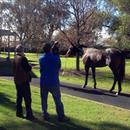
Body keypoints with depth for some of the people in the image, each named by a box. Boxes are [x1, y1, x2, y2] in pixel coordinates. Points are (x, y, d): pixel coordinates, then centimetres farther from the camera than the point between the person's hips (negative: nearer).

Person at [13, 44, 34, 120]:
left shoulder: (14, 59, 8)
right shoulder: (23, 58, -17)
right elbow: (28, 68, -15)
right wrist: (29, 65, 3)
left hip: (17, 81, 8)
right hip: (24, 81, -8)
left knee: (19, 97, 15)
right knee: (27, 98, -3)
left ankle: (19, 112, 20)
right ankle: (29, 114, -1)